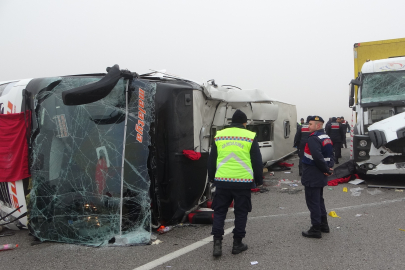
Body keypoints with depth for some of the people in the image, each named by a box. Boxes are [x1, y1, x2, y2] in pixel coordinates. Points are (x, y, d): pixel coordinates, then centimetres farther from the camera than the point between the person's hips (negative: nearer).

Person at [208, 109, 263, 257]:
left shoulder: (219, 136, 7)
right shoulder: (250, 137, 0)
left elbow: (211, 160, 12)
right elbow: (257, 162, 2)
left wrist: (212, 178, 23)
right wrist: (259, 181, 12)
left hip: (222, 181, 2)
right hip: (243, 181, -2)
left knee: (219, 211, 11)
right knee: (241, 212, 11)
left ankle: (217, 243, 6)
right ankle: (237, 244, 19)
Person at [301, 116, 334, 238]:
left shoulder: (313, 138, -20)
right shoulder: (326, 138, 12)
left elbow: (318, 157, -29)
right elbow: (330, 154, 13)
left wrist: (326, 169, -16)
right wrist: (329, 167, 0)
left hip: (312, 176, -10)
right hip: (321, 176, 10)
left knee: (313, 202, -2)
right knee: (319, 200, 21)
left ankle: (316, 229, 4)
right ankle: (323, 225, 31)